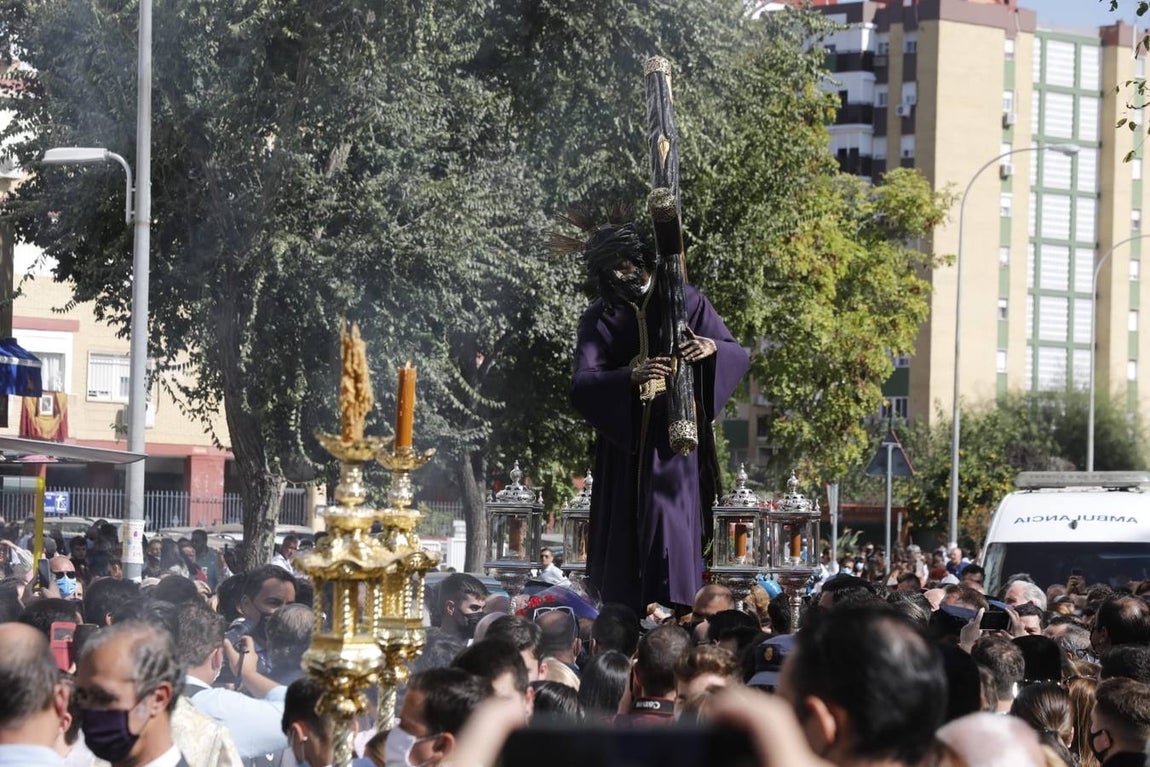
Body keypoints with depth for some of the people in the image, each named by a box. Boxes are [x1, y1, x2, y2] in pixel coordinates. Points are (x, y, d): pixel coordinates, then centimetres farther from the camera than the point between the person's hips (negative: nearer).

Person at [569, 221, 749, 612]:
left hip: (674, 433, -2)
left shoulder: (685, 301, 4)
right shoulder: (599, 319, 6)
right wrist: (632, 376, -29)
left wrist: (713, 348, -22)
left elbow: (739, 355, 3)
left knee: (670, 522, -13)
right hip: (624, 440, 2)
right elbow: (582, 383, -9)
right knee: (623, 531, 0)